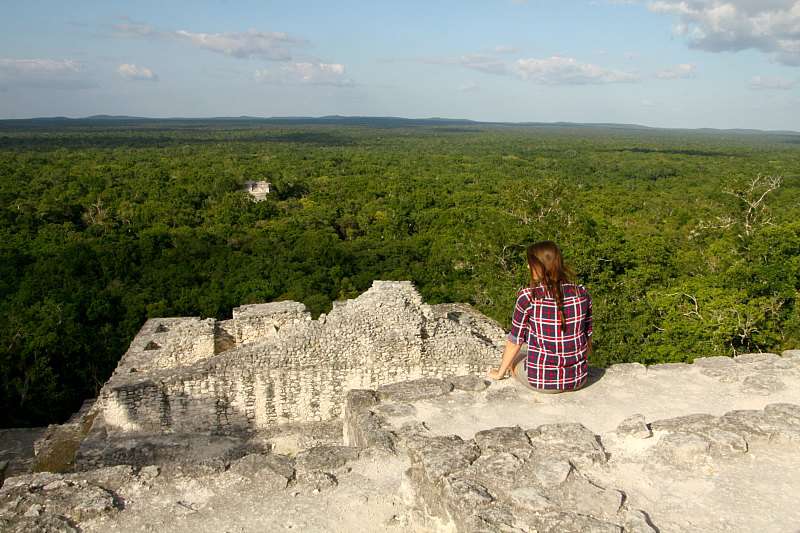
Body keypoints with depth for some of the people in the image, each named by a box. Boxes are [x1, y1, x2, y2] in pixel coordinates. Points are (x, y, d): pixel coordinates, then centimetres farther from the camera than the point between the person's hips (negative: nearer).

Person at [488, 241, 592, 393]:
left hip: (541, 381, -3)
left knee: (514, 357, 28)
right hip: (578, 380, 4)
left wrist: (500, 373, 11)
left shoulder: (528, 297, -16)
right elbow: (587, 338, 5)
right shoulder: (582, 294, -6)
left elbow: (515, 341, -6)